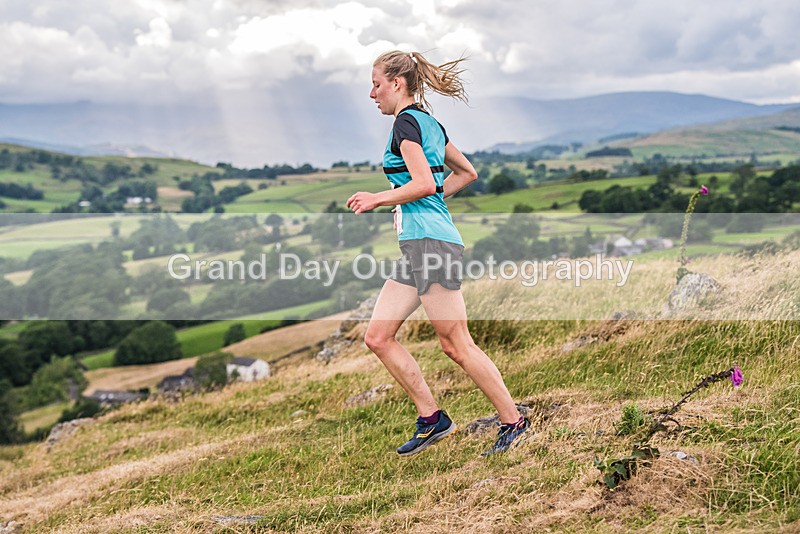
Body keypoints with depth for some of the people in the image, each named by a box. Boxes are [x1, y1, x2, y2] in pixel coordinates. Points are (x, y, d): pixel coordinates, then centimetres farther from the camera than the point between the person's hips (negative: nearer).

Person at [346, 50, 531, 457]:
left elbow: (424, 183, -21)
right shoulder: (429, 123, 19)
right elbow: (467, 173, 27)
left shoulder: (406, 122, -9)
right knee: (378, 337, 8)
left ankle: (513, 421, 6)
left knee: (456, 345, -4)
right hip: (418, 244, 10)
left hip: (429, 241, -10)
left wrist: (378, 199, -9)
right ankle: (431, 418, 11)